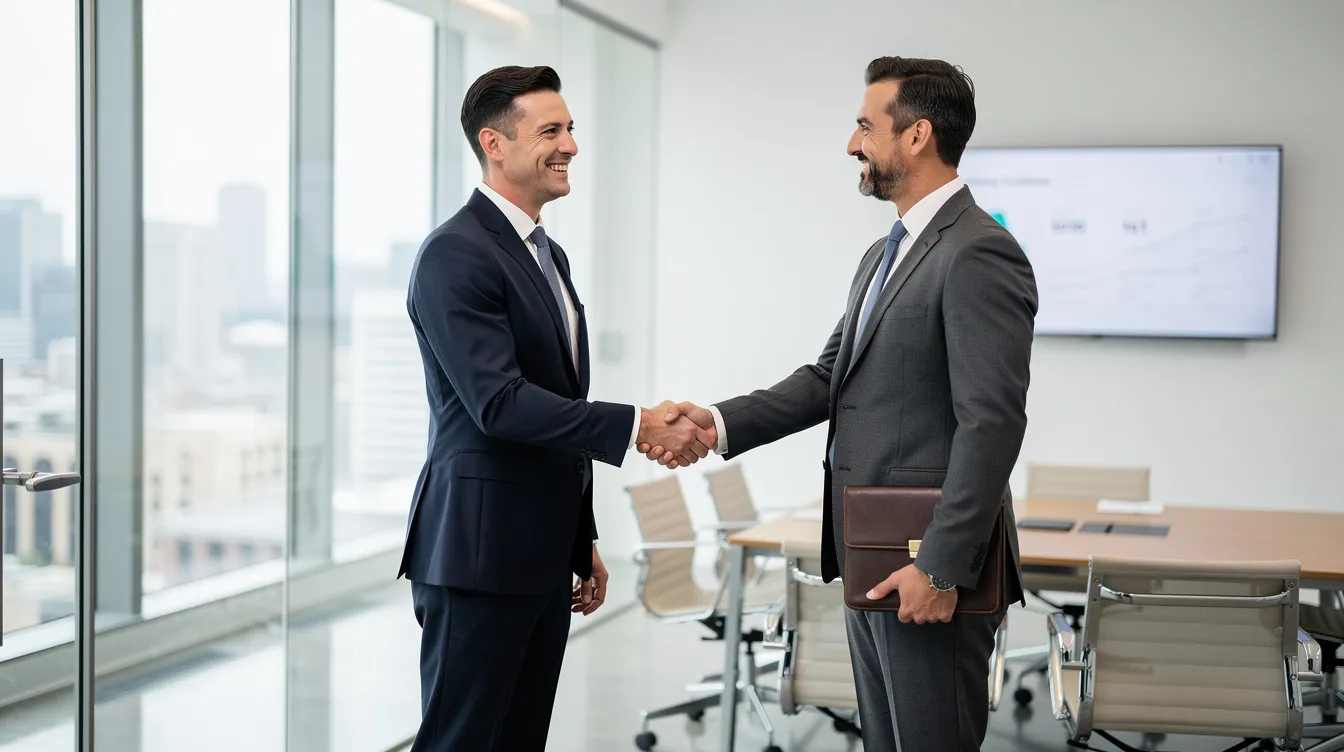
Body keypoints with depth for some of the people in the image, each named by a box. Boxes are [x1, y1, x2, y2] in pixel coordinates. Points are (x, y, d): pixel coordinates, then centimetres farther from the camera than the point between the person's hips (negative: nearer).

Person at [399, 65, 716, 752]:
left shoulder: (548, 254, 17)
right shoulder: (455, 255, -14)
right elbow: (499, 403, -23)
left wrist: (582, 541, 22)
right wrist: (638, 427, -24)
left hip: (542, 554, 9)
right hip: (478, 551, -9)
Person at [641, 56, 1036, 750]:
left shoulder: (978, 252, -15)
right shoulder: (885, 254, 17)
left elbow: (992, 423, -21)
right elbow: (828, 378, 16)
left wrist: (941, 568, -23)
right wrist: (718, 423, 1)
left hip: (928, 570, -10)